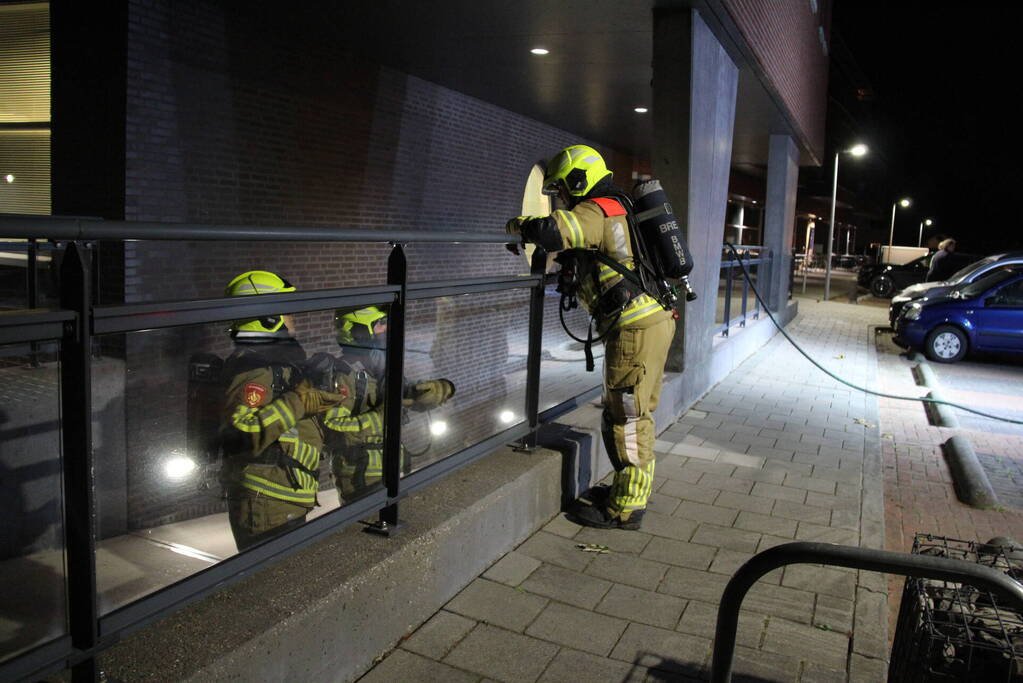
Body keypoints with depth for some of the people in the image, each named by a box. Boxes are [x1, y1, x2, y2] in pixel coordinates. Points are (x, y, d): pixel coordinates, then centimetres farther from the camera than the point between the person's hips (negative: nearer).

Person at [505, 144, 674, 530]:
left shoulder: (594, 212, -12)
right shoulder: (618, 209, 19)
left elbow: (550, 231, -28)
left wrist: (516, 225, -8)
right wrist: (571, 261, 15)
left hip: (635, 328, -10)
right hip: (656, 320, 10)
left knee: (627, 417, -3)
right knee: (636, 414, 17)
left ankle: (625, 509, 6)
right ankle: (632, 490, 29)